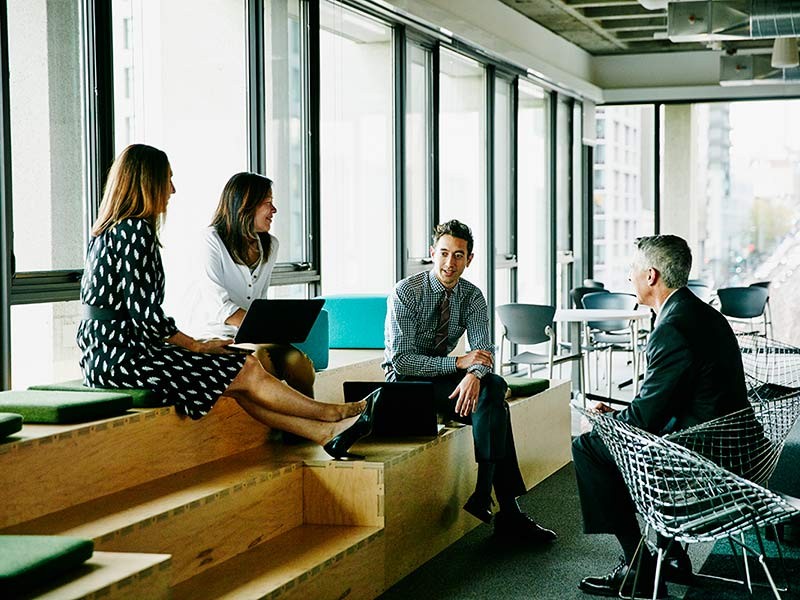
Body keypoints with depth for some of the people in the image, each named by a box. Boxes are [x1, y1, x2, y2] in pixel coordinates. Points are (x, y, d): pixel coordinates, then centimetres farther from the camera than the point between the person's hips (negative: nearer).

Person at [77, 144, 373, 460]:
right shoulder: (135, 230, -15)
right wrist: (196, 346, -6)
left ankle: (325, 433, 5)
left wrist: (191, 345, 11)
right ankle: (333, 414, 12)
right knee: (248, 373, -3)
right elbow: (145, 315, -20)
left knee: (241, 379, 6)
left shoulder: (111, 230, 16)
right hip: (122, 356, -10)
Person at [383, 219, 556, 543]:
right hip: (405, 381, -5)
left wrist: (475, 374, -36)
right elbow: (401, 360, -22)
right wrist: (458, 363, -28)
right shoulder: (406, 292, -16)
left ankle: (483, 494, -26)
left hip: (444, 377, 5)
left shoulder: (472, 297, -1)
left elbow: (482, 350, -12)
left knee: (495, 386, -27)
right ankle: (508, 509, -24)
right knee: (494, 407, -26)